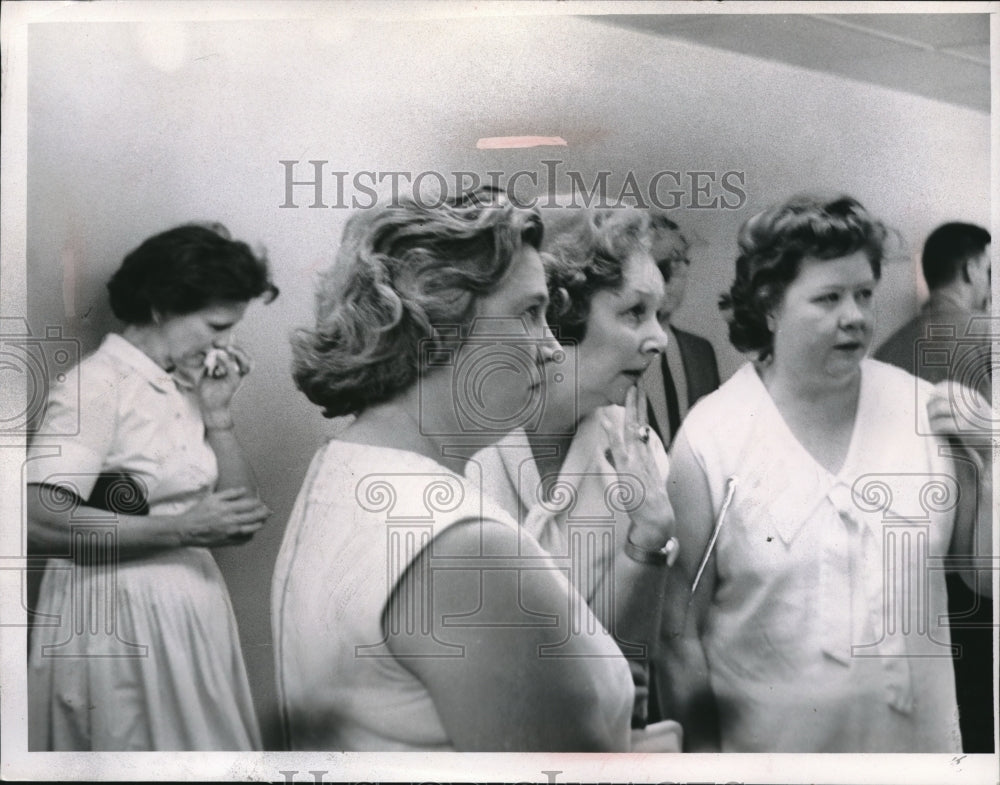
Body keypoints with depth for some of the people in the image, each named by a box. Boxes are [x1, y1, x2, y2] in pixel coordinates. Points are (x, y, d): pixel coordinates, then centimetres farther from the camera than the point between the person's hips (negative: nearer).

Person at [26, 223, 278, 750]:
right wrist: (182, 529, -22)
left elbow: (242, 520, 6)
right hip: (120, 622, -7)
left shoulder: (184, 391, 10)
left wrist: (218, 414, -3)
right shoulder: (96, 386, -13)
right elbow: (39, 520, -23)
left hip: (192, 616, 8)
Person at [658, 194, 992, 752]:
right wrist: (703, 747, -5)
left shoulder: (921, 409, -5)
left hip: (918, 736, 3)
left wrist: (983, 463, -11)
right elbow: (679, 627, -8)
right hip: (769, 743, -3)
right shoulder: (711, 438, -14)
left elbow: (984, 578, 2)